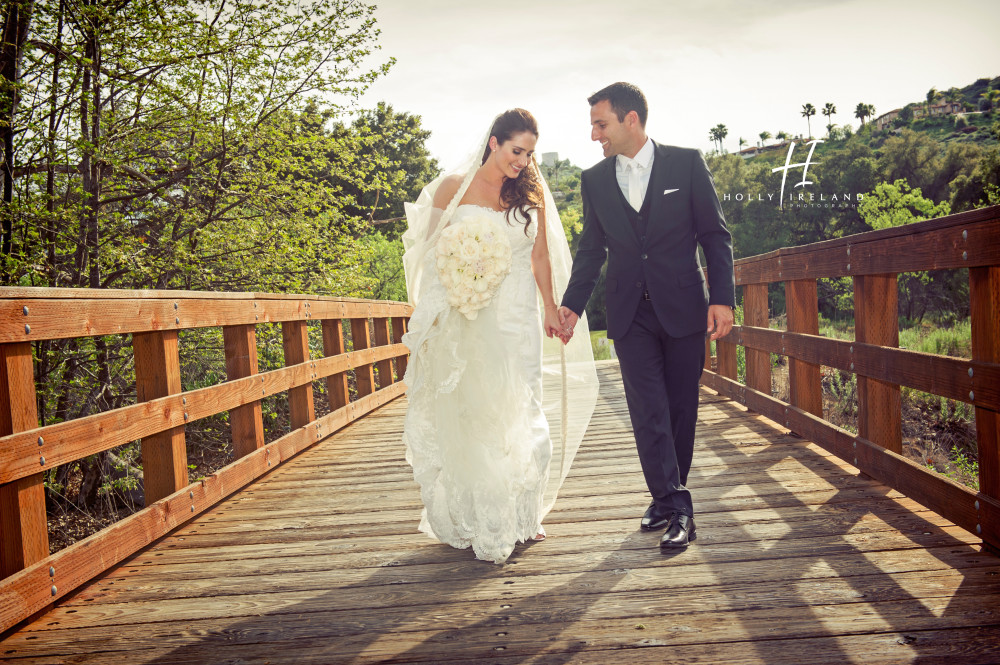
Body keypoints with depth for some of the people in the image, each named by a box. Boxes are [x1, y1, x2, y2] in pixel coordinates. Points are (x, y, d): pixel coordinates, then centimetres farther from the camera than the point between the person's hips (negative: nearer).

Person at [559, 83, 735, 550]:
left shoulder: (686, 164, -2)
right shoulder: (594, 180, 6)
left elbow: (716, 235, 0)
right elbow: (591, 249, 13)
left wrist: (722, 297, -9)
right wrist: (572, 304, 3)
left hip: (683, 308, -2)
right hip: (630, 314, 2)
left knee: (681, 409, 5)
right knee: (648, 412, -4)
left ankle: (670, 496, 19)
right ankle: (675, 506, 1)